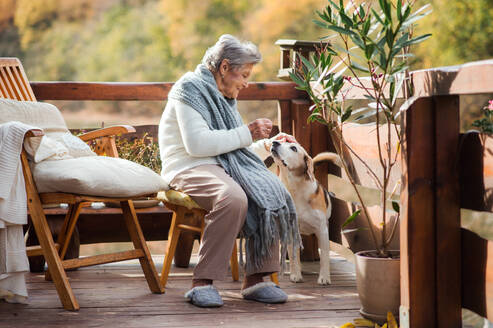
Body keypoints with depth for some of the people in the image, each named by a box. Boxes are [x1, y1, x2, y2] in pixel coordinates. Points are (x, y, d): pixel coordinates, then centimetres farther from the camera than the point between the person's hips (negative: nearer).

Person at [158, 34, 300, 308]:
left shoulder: (224, 97, 23)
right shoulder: (190, 88, -6)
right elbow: (197, 144, -19)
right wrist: (247, 133, -14)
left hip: (222, 167, 8)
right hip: (189, 168, -8)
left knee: (272, 194, -18)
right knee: (234, 198, -37)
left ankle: (255, 279, -17)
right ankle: (202, 282, -30)